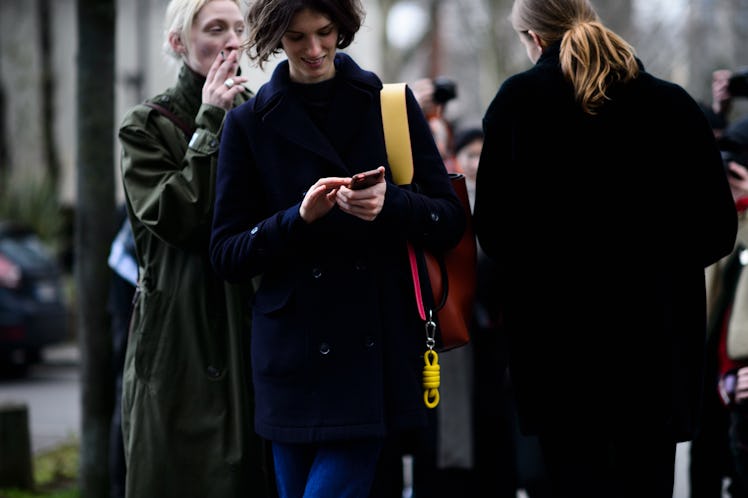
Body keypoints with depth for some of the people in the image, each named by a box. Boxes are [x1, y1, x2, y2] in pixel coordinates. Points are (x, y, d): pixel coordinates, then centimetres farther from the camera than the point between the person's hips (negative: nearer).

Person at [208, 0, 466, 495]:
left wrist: (390, 204, -14)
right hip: (294, 357, 1)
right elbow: (227, 255, 2)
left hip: (376, 355, -1)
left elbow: (451, 222, 6)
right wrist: (300, 218, -14)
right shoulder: (250, 122, 5)